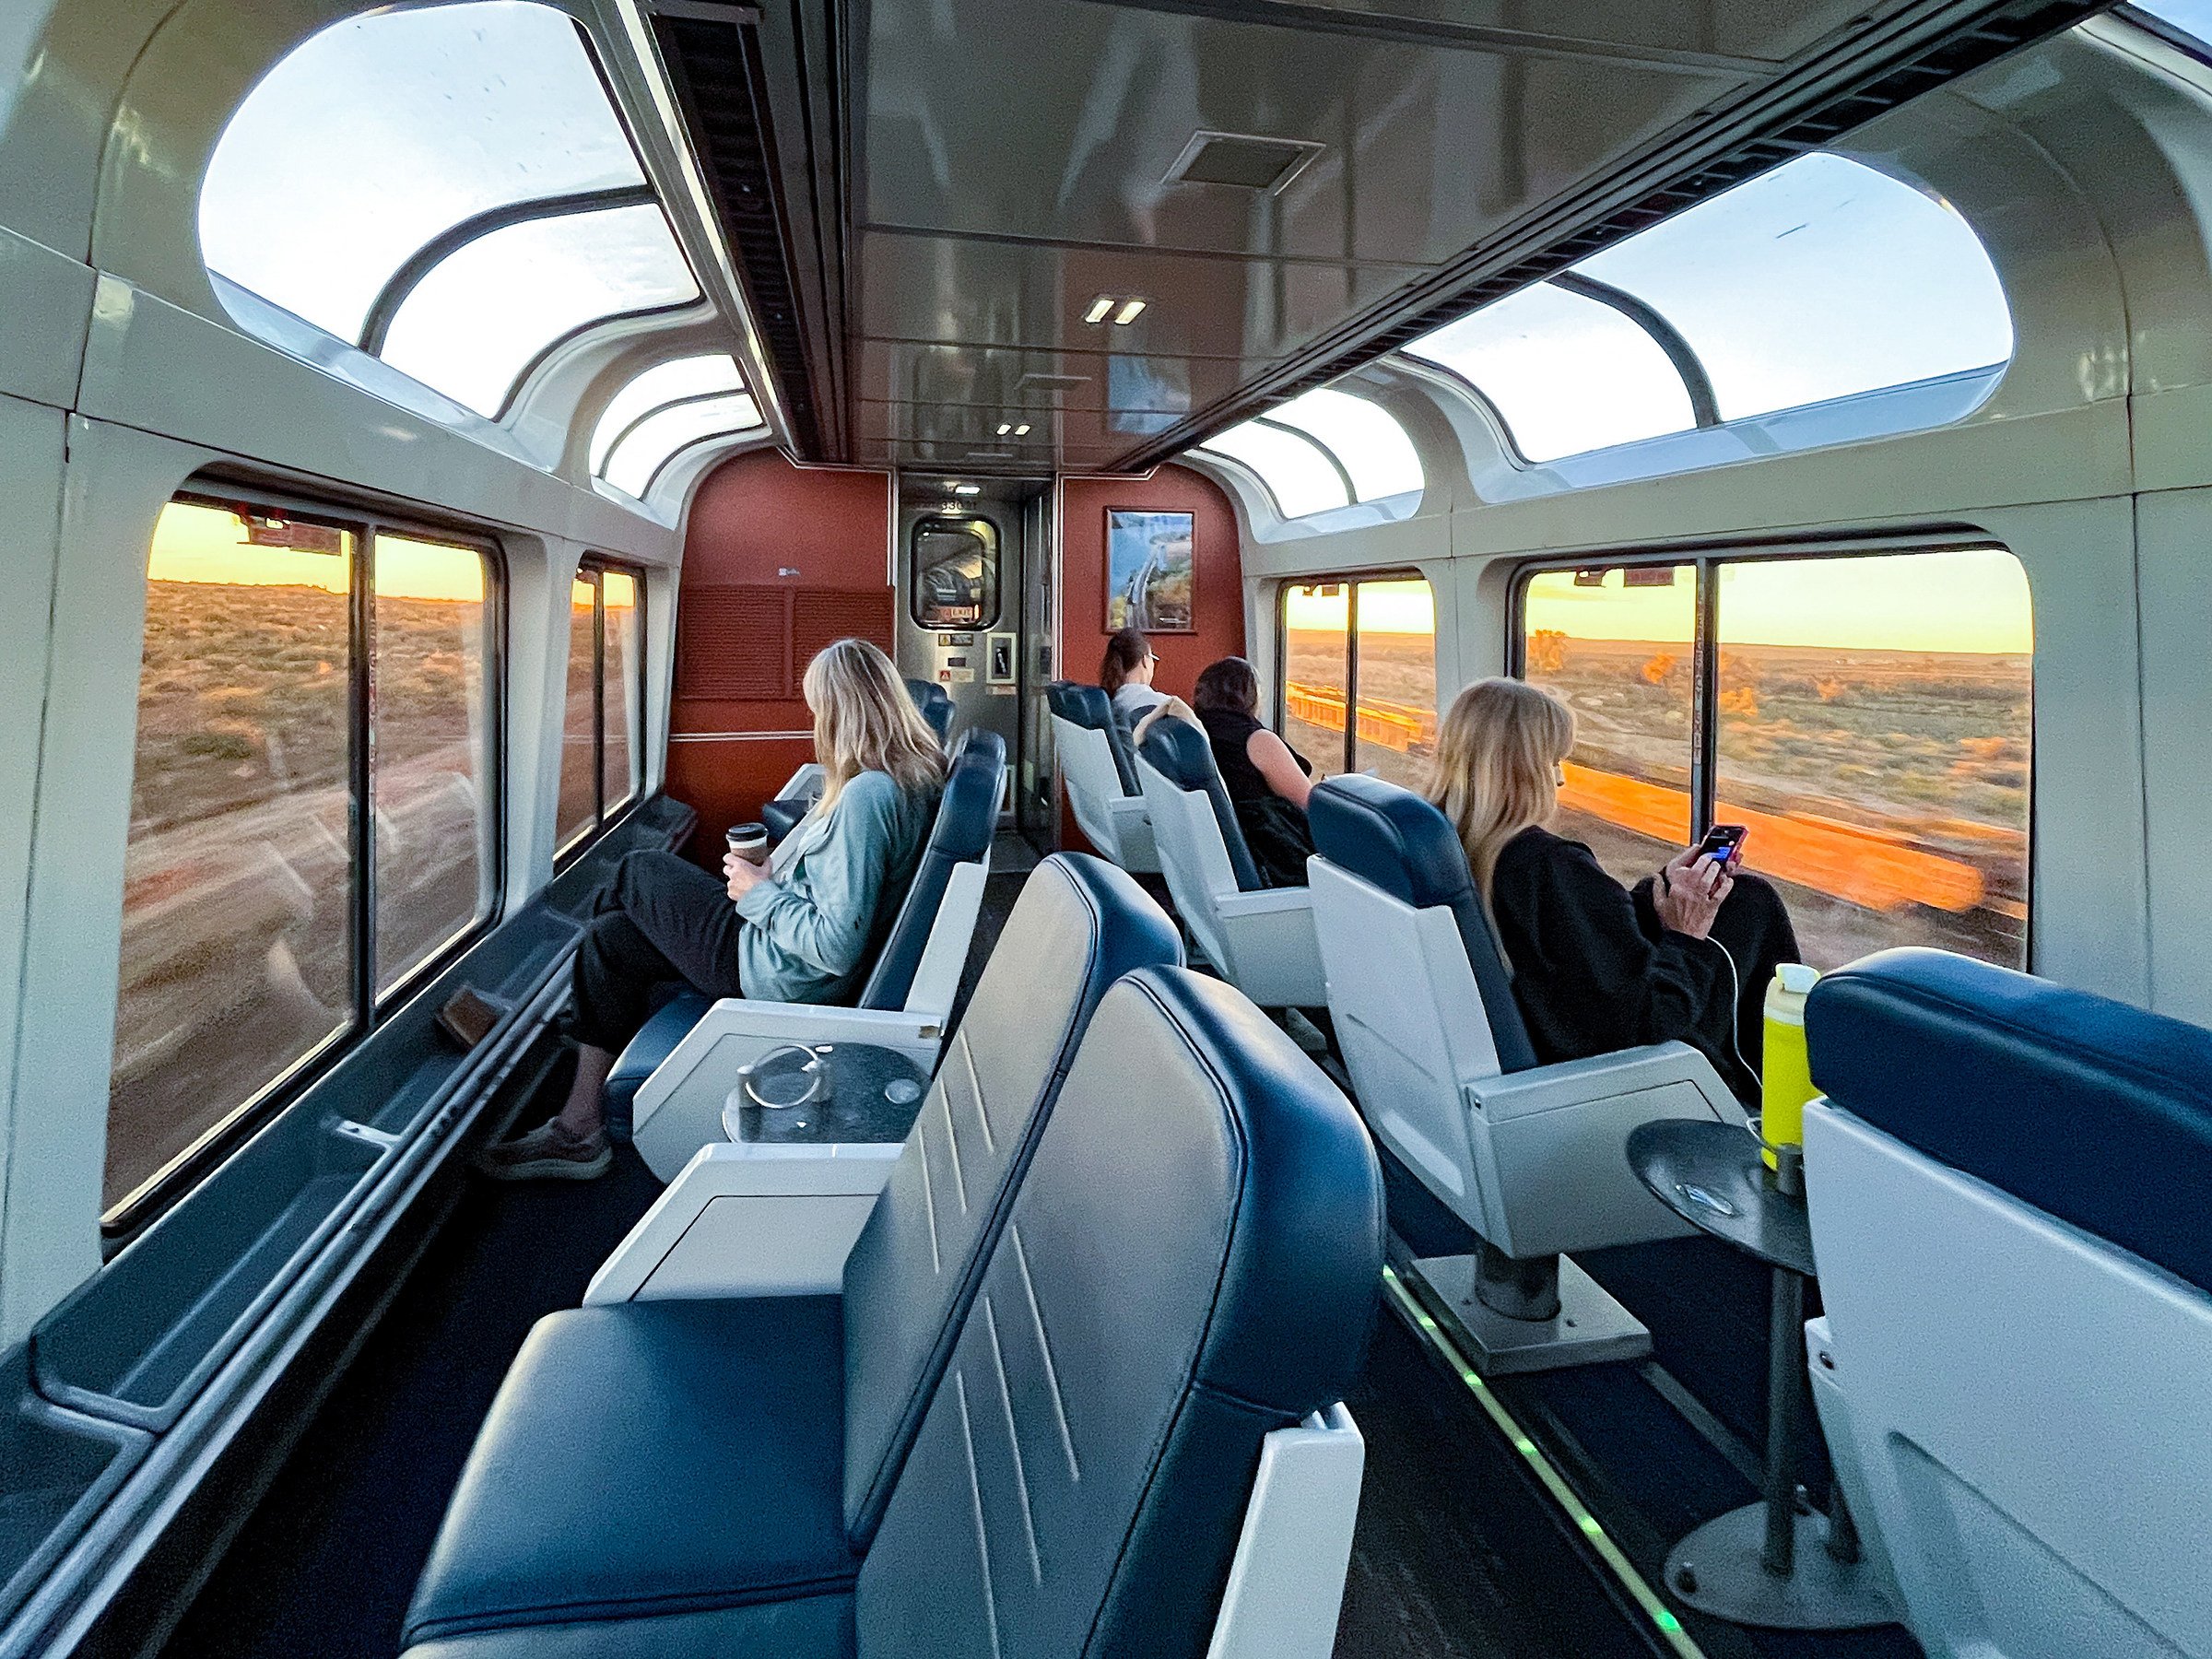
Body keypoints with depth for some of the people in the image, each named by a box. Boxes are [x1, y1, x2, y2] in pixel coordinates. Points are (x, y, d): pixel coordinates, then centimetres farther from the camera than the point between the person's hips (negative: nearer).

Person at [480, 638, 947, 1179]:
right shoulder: (916, 774, 1)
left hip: (774, 973, -10)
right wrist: (777, 872, 6)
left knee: (635, 873, 9)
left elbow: (838, 946, -31)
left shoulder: (866, 796, -29)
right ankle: (579, 1129, 25)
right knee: (611, 937, 17)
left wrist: (759, 893, -16)